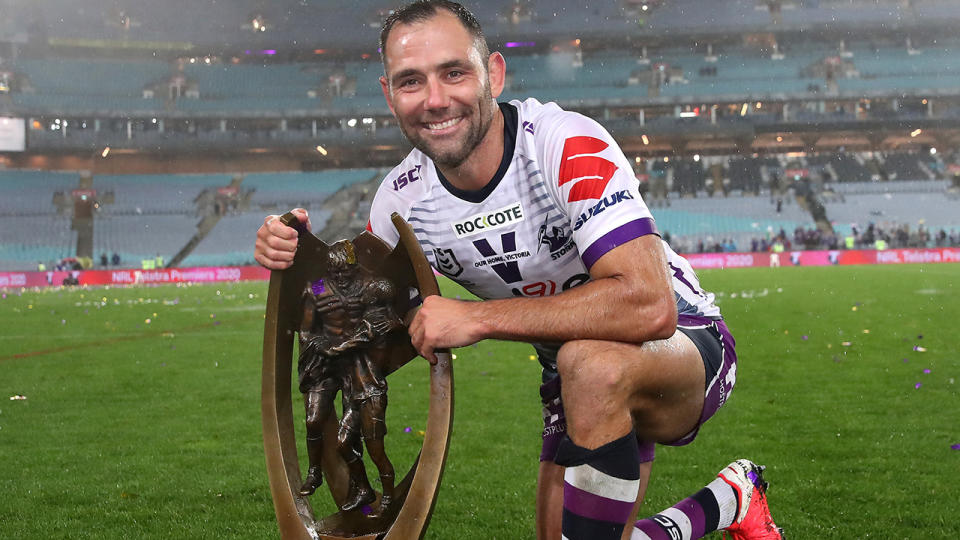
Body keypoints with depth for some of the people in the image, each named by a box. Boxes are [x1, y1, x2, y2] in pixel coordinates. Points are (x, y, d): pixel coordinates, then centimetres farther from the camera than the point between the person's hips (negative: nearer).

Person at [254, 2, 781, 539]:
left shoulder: (570, 146, -27)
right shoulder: (401, 200, -8)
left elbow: (650, 305, -38)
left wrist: (477, 318, -36)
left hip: (683, 339, -6)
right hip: (585, 391, 6)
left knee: (592, 363, -38)